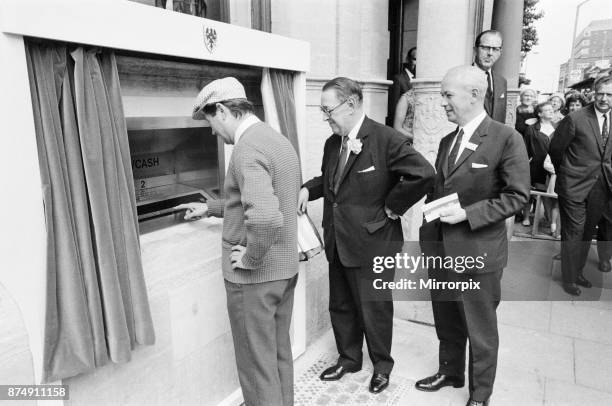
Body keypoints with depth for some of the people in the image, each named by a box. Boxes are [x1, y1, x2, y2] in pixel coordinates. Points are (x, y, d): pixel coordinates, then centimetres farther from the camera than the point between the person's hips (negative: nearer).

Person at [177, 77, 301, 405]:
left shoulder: (248, 147, -22)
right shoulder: (279, 140, 9)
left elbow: (265, 217, -37)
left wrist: (250, 258, -20)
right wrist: (209, 208, 24)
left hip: (255, 275, -9)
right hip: (285, 266, 9)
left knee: (256, 362, 10)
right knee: (279, 351, 23)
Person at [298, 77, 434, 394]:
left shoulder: (386, 139, -17)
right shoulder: (332, 144, 7)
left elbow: (423, 173, -25)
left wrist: (392, 206, -18)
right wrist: (308, 189, 3)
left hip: (373, 243, -7)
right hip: (338, 243, 7)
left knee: (375, 309, 12)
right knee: (340, 306, 20)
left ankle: (382, 365, 37)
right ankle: (348, 358, 43)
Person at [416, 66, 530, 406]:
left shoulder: (506, 138, -11)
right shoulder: (447, 141, 10)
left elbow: (518, 196, -12)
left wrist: (467, 213, -20)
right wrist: (428, 238, 9)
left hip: (479, 252, -6)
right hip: (441, 248, 6)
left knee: (481, 330, 12)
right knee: (446, 321, 21)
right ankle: (450, 372, 45)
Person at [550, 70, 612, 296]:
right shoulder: (575, 119, -13)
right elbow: (555, 149, -3)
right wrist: (564, 173, 9)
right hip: (575, 185, -5)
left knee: (588, 232, 15)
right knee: (573, 233, 2)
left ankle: (578, 272, 32)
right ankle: (569, 278, 17)